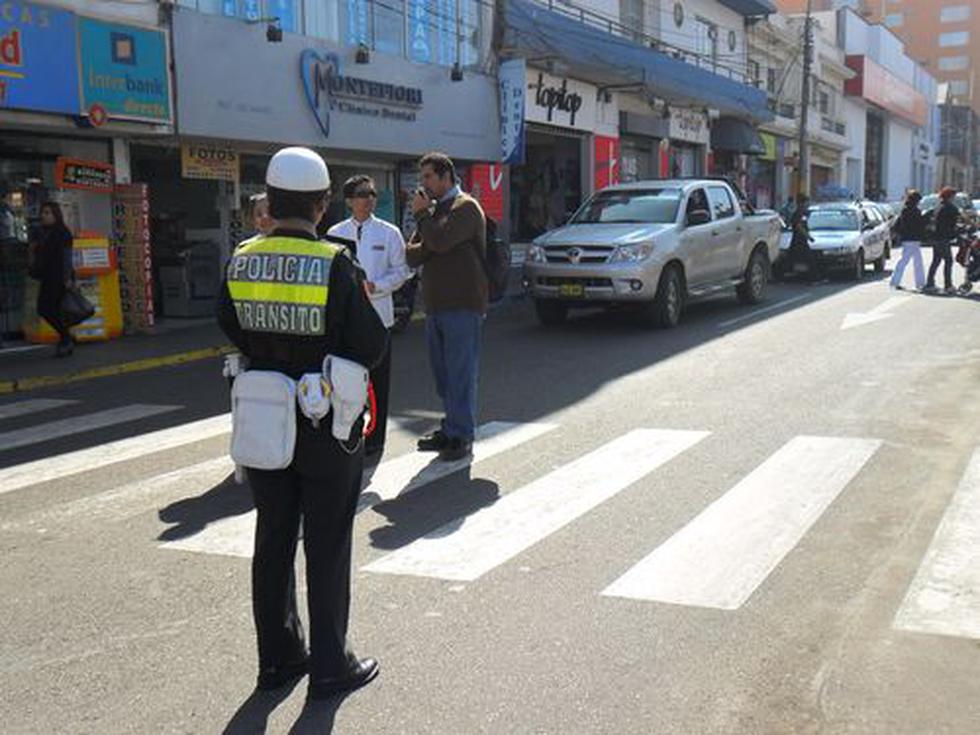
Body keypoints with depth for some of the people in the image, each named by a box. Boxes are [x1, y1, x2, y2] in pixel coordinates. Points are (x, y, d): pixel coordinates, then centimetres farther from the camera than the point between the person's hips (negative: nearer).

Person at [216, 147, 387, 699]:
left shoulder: (242, 261, -5)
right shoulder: (335, 265, -19)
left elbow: (233, 329, 8)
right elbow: (371, 345, -15)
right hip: (326, 424, -4)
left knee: (273, 542, 16)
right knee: (327, 549, 8)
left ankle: (278, 656, 28)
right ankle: (330, 665, 17)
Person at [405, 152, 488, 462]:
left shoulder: (466, 207, -5)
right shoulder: (434, 209, 20)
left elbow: (441, 239, -22)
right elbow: (412, 255, 12)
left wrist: (422, 214, -6)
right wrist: (429, 247, -8)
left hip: (462, 305, -8)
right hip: (435, 305, 8)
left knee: (461, 373, -6)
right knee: (443, 373, 12)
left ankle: (461, 436, -1)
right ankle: (451, 429, 21)